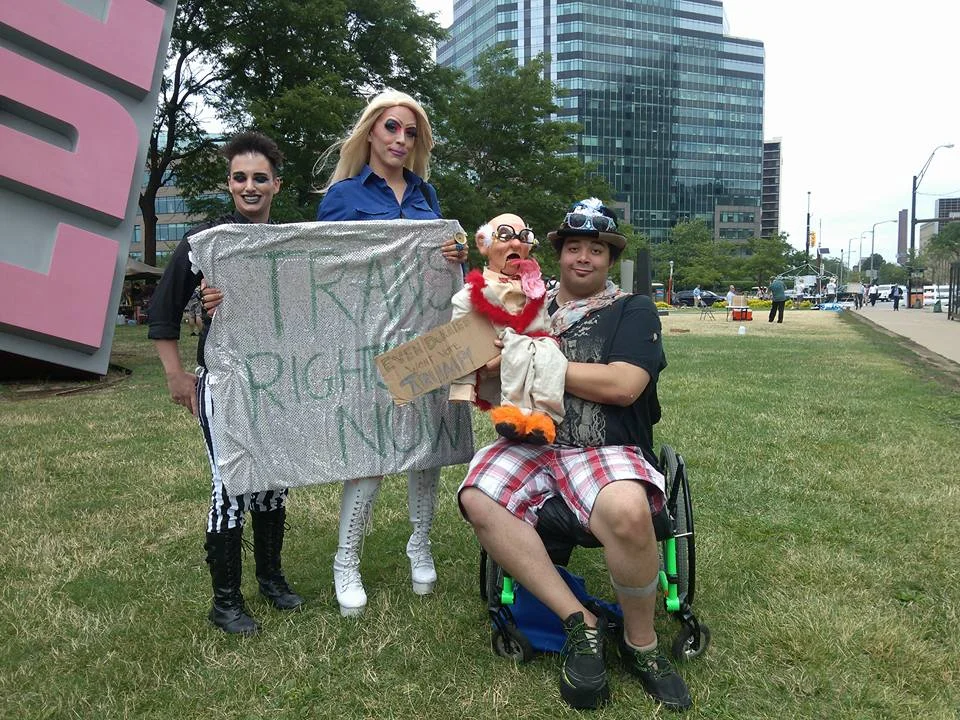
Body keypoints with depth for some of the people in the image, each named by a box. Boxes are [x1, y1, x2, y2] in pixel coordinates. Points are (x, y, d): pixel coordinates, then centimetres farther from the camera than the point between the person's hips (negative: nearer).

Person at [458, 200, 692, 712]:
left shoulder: (634, 310, 8)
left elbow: (623, 385, -10)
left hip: (607, 451, -3)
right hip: (529, 444, 4)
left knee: (627, 513, -36)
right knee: (478, 499, -27)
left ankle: (640, 643, -6)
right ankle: (580, 623, -13)